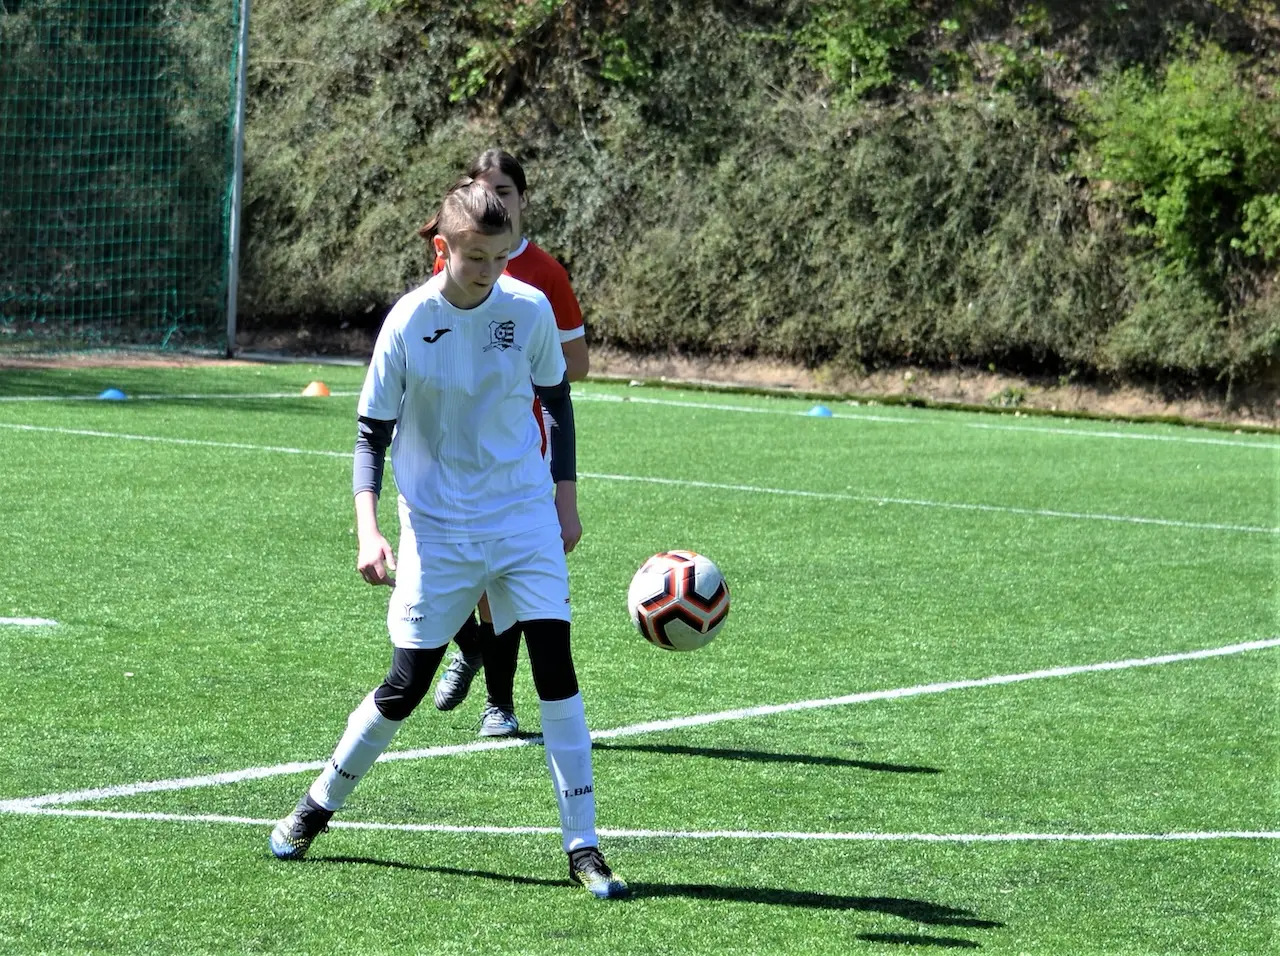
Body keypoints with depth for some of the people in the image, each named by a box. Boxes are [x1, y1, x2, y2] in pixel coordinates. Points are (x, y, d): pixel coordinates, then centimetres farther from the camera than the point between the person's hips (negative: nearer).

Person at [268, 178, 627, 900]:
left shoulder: (530, 309, -6)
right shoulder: (409, 322, -11)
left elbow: (557, 400, 11)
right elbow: (372, 432, -5)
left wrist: (566, 498, 10)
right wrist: (369, 531, -16)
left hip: (525, 516, 1)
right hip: (437, 528, -1)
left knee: (555, 665, -10)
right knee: (407, 686, 1)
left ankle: (583, 847, -4)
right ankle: (318, 805, 26)